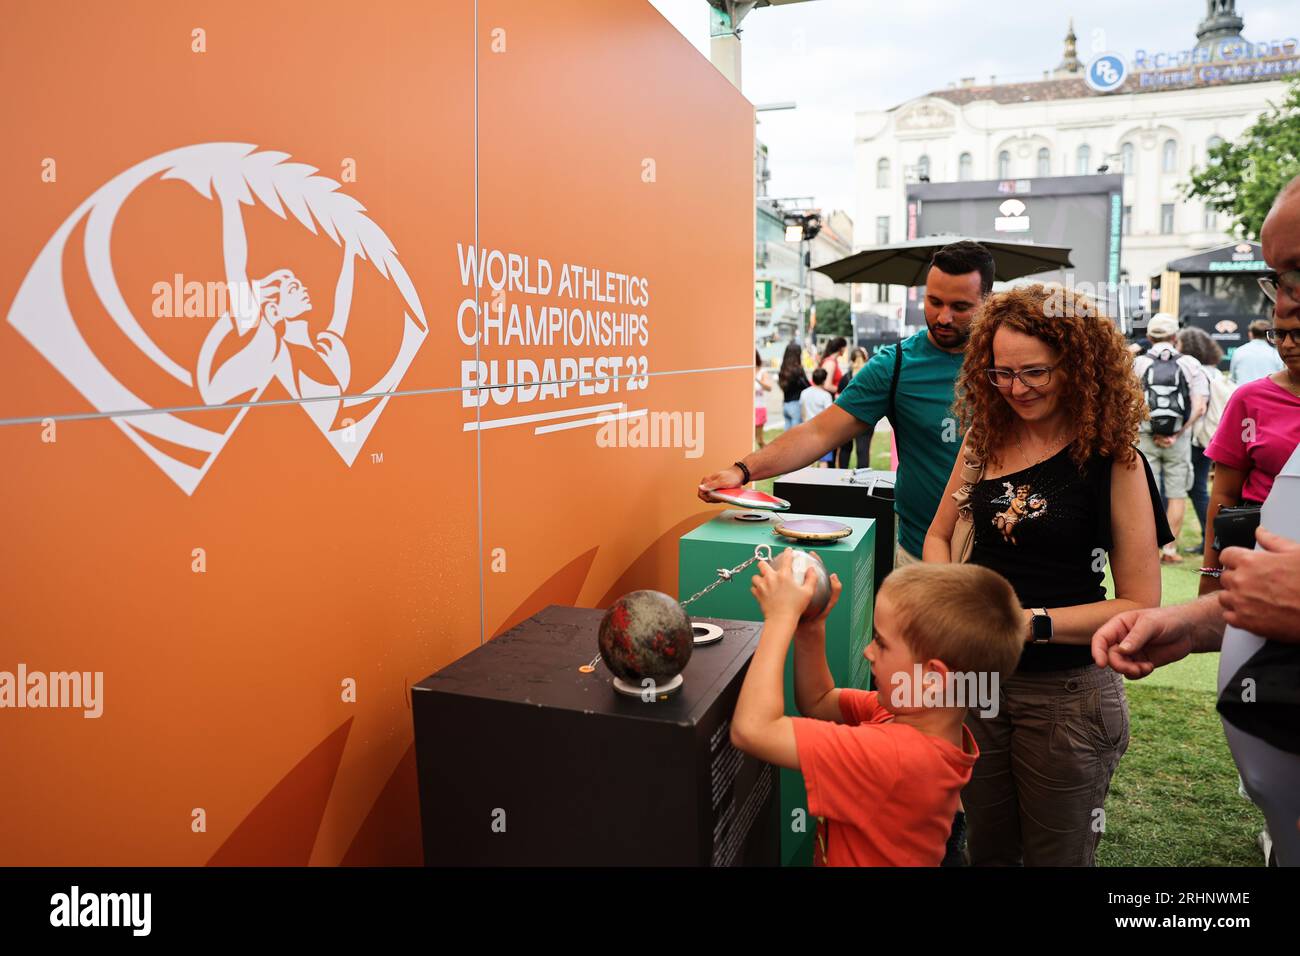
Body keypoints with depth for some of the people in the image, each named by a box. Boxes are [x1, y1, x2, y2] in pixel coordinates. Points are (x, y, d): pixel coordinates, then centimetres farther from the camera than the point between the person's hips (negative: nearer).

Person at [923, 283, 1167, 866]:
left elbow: (1141, 606, -12)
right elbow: (939, 534, 12)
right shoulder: (984, 440, 0)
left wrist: (1034, 623, -24)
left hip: (1066, 692, -3)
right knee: (987, 850, 22)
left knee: (1056, 857, 17)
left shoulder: (1115, 462, -12)